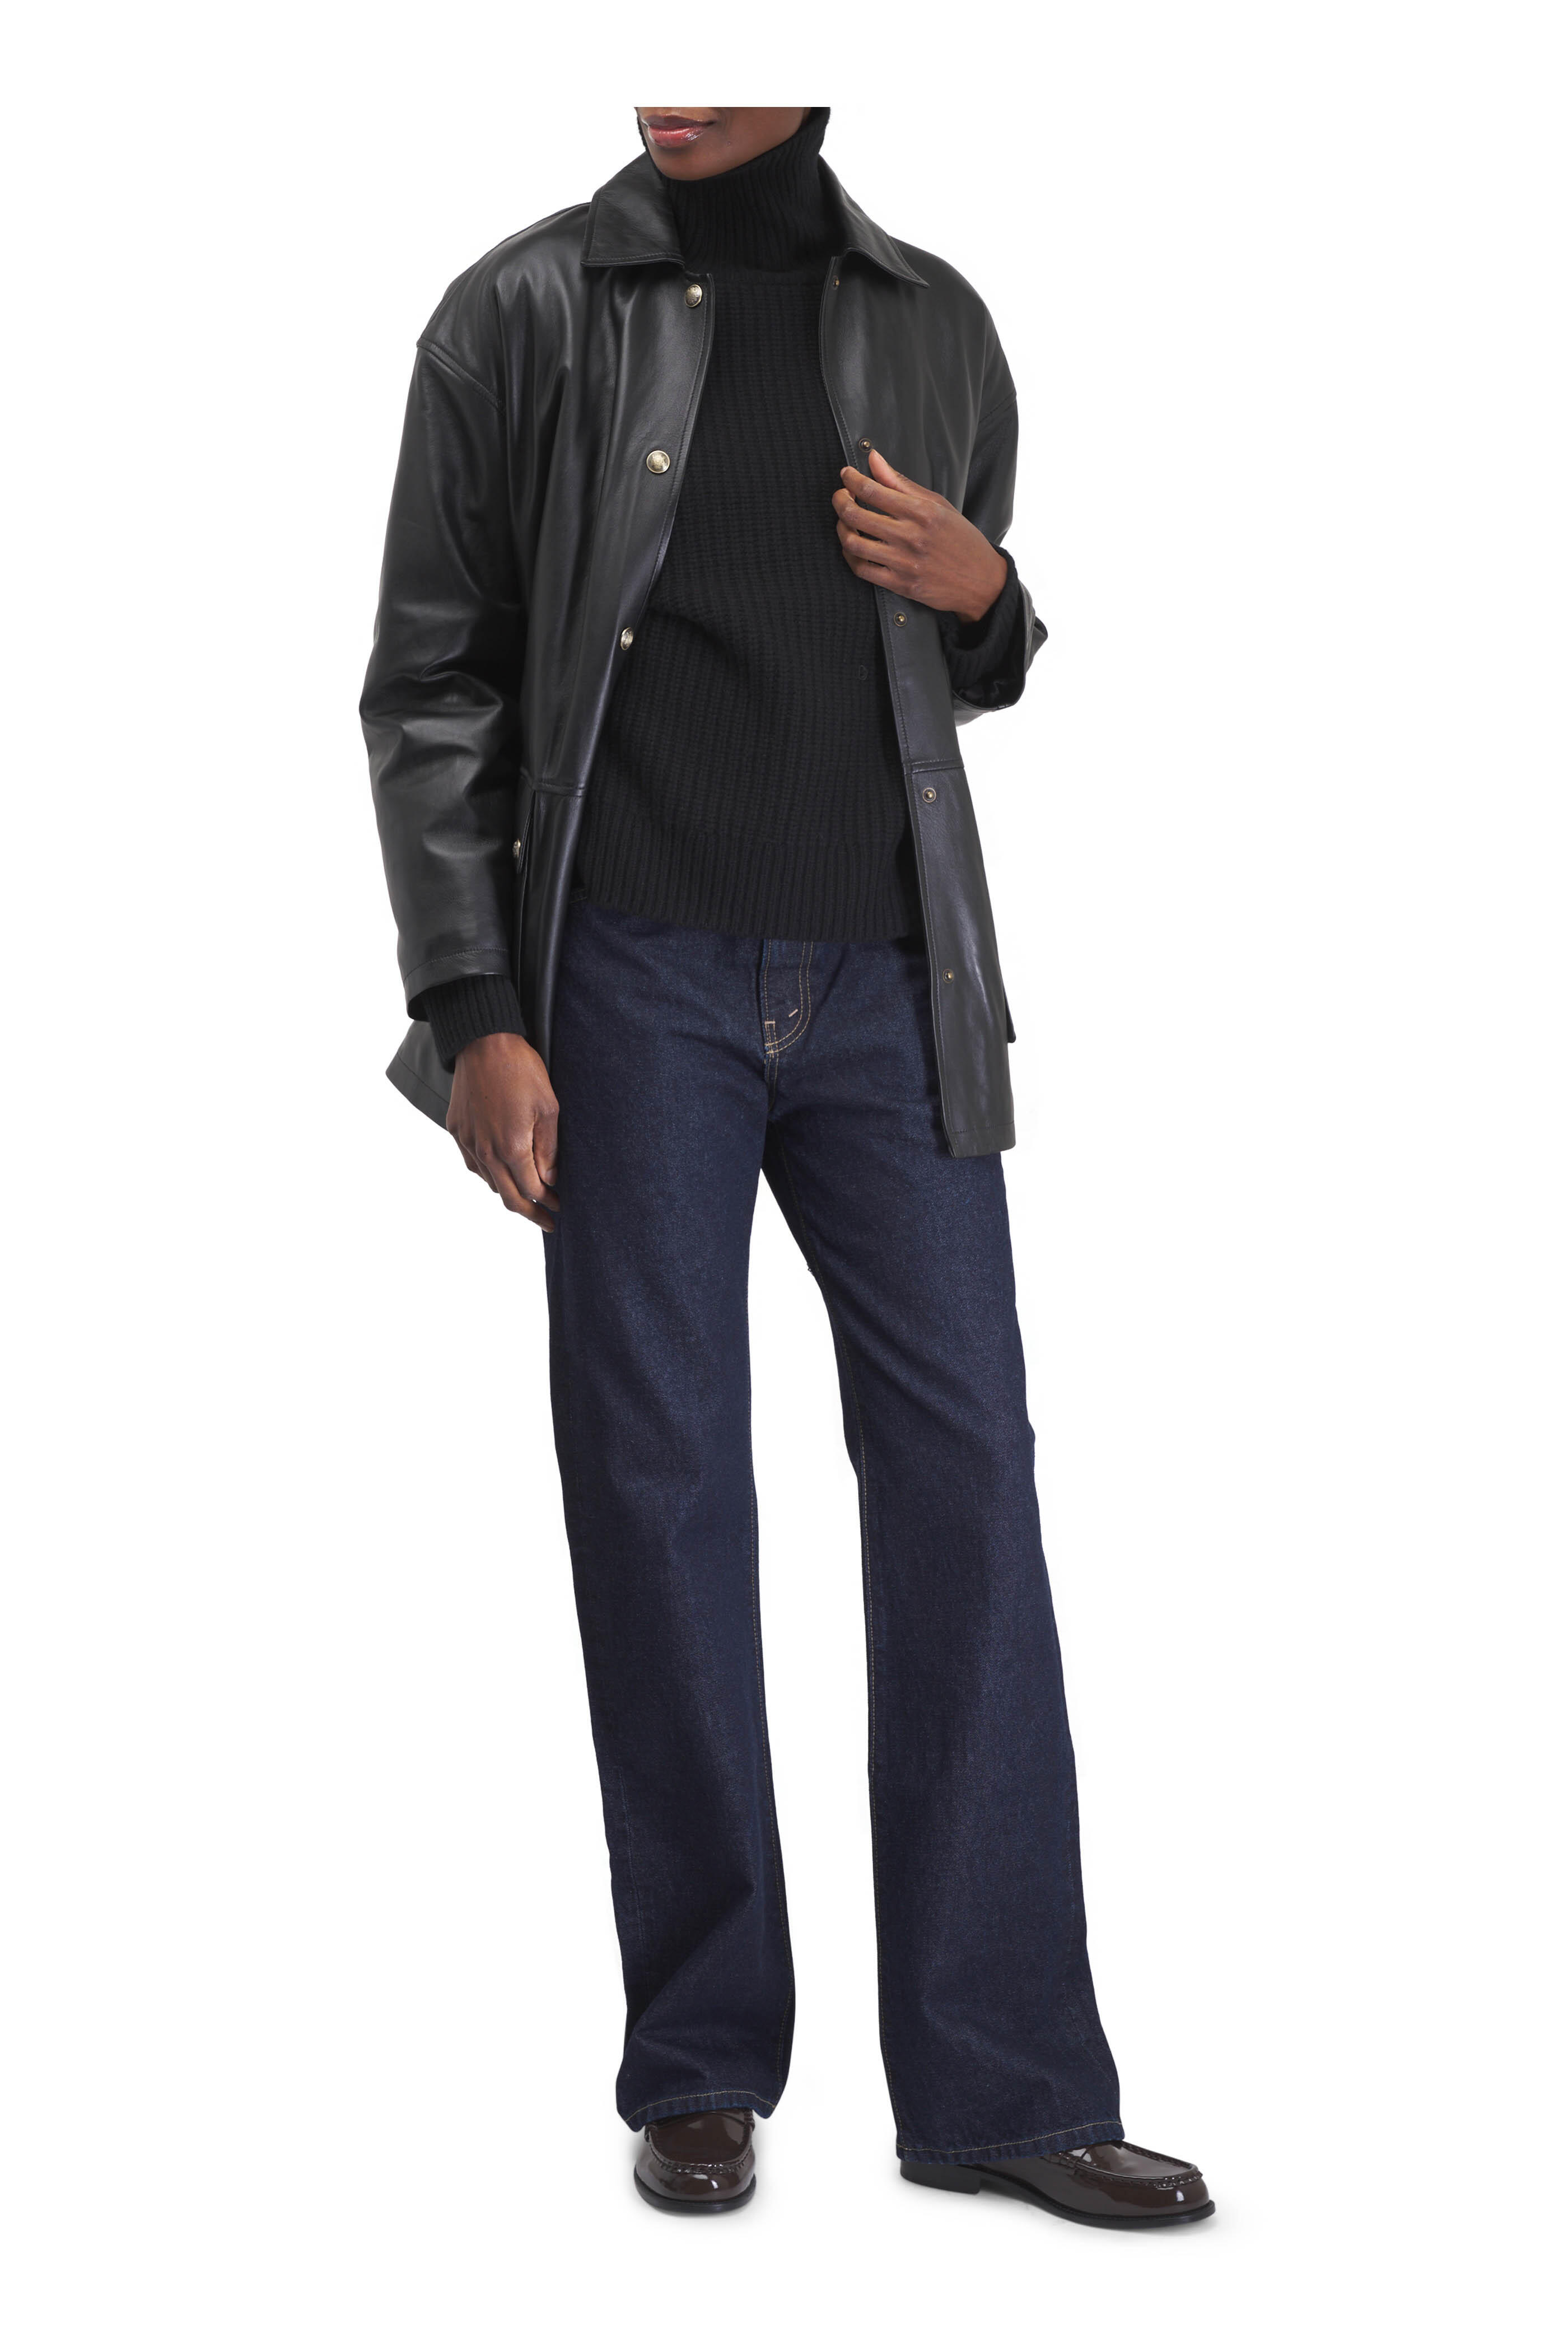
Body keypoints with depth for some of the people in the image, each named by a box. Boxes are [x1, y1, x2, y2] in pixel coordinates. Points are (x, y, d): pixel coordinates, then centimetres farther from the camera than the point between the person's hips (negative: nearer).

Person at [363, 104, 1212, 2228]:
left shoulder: (936, 327, 12)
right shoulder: (524, 315, 3)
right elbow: (430, 681, 1)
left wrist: (985, 597, -2)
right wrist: (473, 1012, -7)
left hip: (887, 977, 3)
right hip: (634, 976, -2)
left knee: (964, 1466, -1)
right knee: (659, 1487, 1)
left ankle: (1003, 2082, 7)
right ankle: (702, 2067, 14)